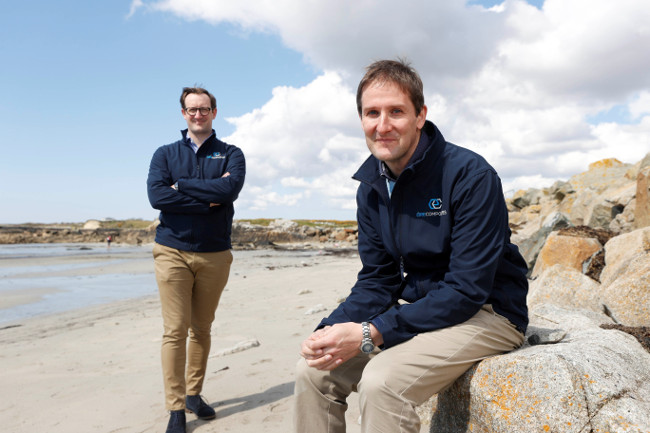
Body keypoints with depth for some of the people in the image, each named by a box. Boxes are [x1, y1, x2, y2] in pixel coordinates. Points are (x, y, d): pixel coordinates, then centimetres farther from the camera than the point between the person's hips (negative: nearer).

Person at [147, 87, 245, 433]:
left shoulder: (230, 154, 8)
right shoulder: (165, 154, 10)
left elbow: (229, 189, -13)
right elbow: (156, 195, -8)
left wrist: (182, 186, -9)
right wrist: (207, 199, -12)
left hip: (215, 253, 1)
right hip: (172, 251, -1)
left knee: (202, 329, 10)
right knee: (175, 330, -4)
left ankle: (194, 394, 26)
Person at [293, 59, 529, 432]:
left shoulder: (470, 175, -20)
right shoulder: (371, 187, 2)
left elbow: (468, 290, -23)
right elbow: (377, 279, 4)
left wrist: (371, 334, -28)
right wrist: (332, 330, -15)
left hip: (486, 313, -6)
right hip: (417, 309, 6)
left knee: (381, 380, -30)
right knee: (314, 370, -7)